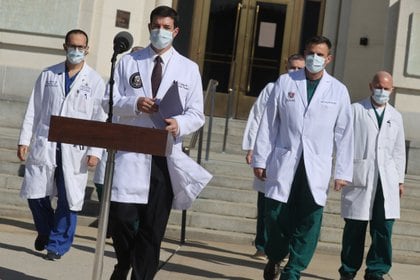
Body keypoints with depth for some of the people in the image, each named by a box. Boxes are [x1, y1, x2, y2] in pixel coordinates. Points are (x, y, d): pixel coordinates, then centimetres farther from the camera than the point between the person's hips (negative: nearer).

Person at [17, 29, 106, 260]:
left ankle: (57, 244, 15)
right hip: (44, 145, 2)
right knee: (35, 193, 2)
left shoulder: (95, 82, 3)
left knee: (68, 199, -1)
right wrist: (24, 139, 3)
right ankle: (45, 230, 29)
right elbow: (33, 110, 9)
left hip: (75, 150, -2)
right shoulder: (48, 75, 9)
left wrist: (95, 151, -9)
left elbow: (100, 120, -1)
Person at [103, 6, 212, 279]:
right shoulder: (128, 62, 9)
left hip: (166, 155, 0)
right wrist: (134, 103, -15)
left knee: (154, 226, 4)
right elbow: (109, 101, 5)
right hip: (131, 152, 0)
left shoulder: (189, 68, 8)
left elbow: (197, 114, 4)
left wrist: (179, 123, -18)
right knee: (121, 216, -4)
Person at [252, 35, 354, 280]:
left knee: (309, 223, -4)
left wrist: (343, 172, 2)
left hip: (316, 168, 0)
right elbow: (268, 123, 7)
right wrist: (260, 159, 4)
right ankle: (274, 259, 28)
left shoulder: (338, 91, 6)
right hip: (284, 162, 0)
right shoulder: (285, 82, 6)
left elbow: (344, 134, 6)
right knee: (276, 216, 2)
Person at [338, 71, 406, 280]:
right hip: (360, 176, -3)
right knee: (355, 227, 1)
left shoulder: (396, 117, 18)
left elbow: (399, 151, 19)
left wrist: (400, 179, 14)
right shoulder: (356, 110, 5)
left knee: (384, 228, -3)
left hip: (386, 179, 3)